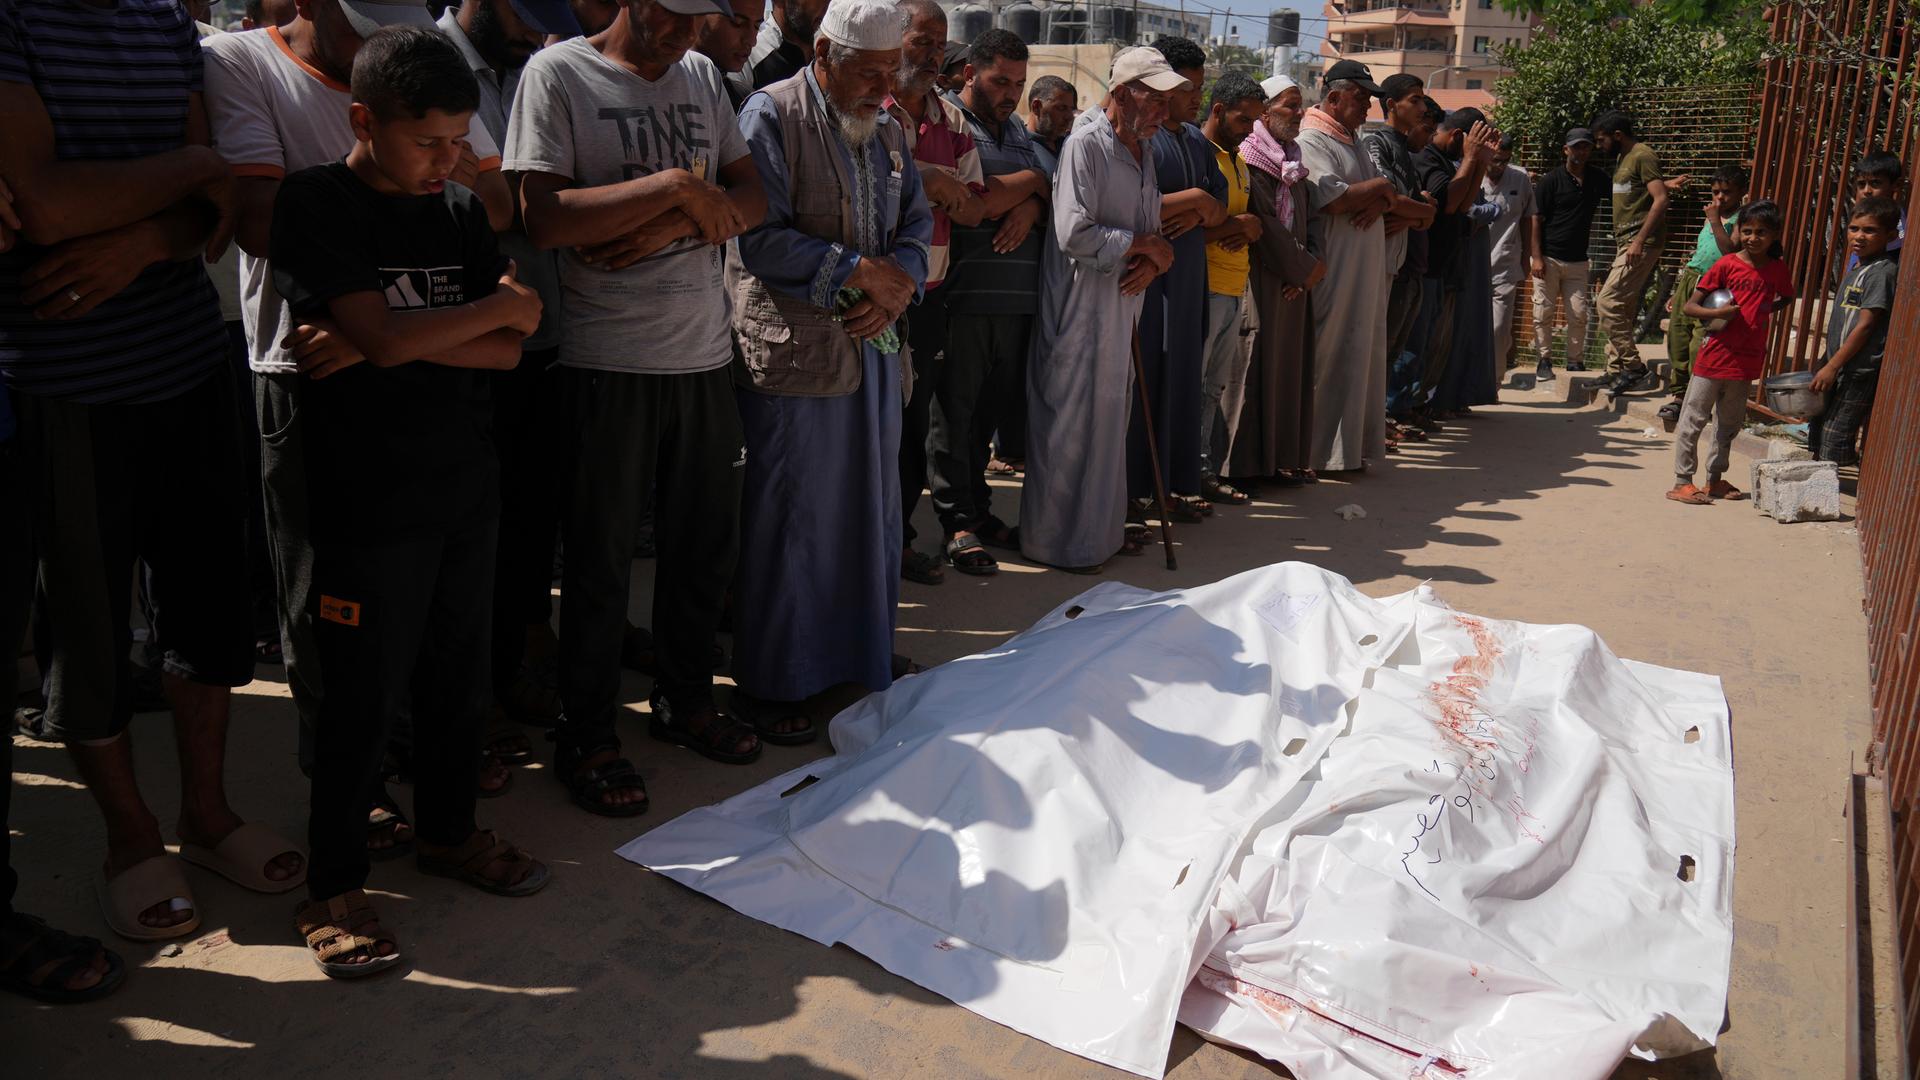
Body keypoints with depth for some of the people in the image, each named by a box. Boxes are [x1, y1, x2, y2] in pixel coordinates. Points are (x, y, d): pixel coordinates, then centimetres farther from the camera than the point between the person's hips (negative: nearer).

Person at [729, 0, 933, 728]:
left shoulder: (887, 128, 14)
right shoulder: (770, 116, -9)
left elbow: (917, 222, 15)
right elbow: (762, 238, -17)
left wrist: (896, 287, -5)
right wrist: (860, 272, -16)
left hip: (875, 343, 7)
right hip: (794, 353, -7)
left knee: (872, 507, 15)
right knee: (787, 519, 0)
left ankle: (864, 653, 31)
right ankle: (767, 681, 13)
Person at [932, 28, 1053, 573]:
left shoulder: (1017, 130, 20)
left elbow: (1049, 198, 17)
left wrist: (1030, 209, -7)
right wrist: (1029, 181, -2)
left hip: (1017, 296, 7)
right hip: (964, 293, -7)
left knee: (991, 408, 12)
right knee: (956, 409, 0)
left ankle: (978, 508, 22)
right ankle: (957, 520, 6)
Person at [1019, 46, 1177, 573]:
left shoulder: (1144, 149, 14)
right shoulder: (1085, 145, -14)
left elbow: (1153, 228, 18)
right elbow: (1074, 234, -23)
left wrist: (1154, 261, -5)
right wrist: (1145, 246, -13)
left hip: (1123, 307, 9)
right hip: (1079, 309, -9)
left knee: (1110, 417, 15)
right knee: (1071, 424, -2)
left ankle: (1101, 524, 27)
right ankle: (1056, 540, 9)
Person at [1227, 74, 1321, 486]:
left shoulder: (1292, 161, 16)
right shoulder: (1249, 158, -10)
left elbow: (1305, 220, 15)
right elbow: (1264, 223, -16)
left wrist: (1311, 262, -4)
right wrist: (1304, 267, -10)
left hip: (1294, 281, 8)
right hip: (1260, 278, -8)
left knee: (1290, 366, 9)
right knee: (1260, 363, -5)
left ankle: (1283, 456, 16)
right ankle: (1251, 462, 1)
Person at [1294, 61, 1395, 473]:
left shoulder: (1354, 142, 20)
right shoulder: (1312, 141, -10)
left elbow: (1386, 195, 20)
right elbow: (1332, 199, -22)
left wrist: (1378, 203, -5)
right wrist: (1378, 187, -5)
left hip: (1365, 272, 9)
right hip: (1333, 273, -9)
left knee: (1360, 354, 9)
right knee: (1326, 359, -7)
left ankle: (1351, 445, 15)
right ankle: (1315, 453, -2)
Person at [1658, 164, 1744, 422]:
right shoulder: (1710, 216, 20)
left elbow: (1731, 251, -18)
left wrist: (1715, 221, -16)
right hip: (1689, 280, 7)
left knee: (1699, 345, -13)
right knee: (1677, 338, 6)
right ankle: (1680, 394, 16)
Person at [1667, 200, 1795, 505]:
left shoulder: (1777, 269, 4)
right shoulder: (1726, 265, -8)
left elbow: (1787, 297, 25)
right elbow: (1690, 306, -8)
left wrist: (1766, 310, 6)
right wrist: (1719, 313, -25)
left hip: (1747, 360, 5)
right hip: (1715, 355, -5)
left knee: (1729, 424, 16)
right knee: (1693, 420, -2)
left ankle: (1715, 479, 28)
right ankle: (1682, 482, 5)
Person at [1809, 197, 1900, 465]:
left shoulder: (1883, 271, -14)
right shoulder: (1856, 268, 14)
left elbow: (1865, 325, -18)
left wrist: (1832, 367, -19)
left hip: (1860, 372, -9)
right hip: (1838, 366, 9)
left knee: (1834, 447, -8)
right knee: (1818, 441, 15)